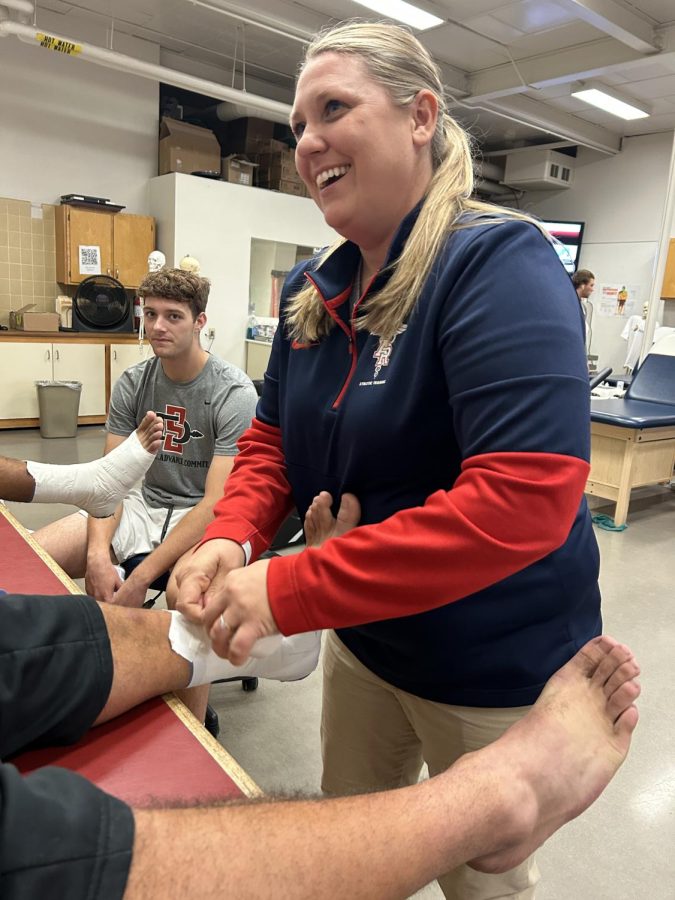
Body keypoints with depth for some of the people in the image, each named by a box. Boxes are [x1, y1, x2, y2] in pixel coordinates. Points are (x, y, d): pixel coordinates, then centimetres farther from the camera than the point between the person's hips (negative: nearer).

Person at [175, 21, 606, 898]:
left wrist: (289, 591, -31)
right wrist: (232, 536, -15)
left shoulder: (499, 262, -22)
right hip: (362, 640, 7)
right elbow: (272, 435, 6)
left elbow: (527, 498, -33)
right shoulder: (312, 289, 0)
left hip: (494, 667, -6)